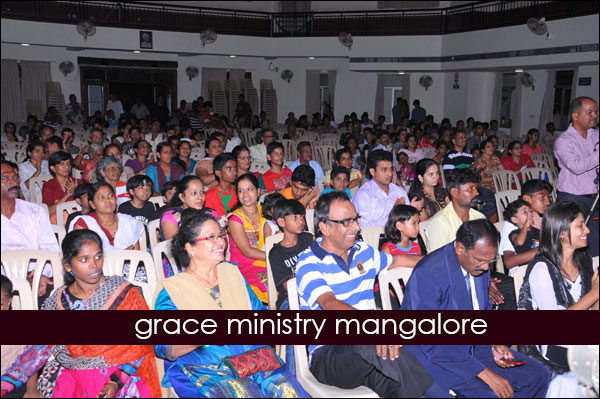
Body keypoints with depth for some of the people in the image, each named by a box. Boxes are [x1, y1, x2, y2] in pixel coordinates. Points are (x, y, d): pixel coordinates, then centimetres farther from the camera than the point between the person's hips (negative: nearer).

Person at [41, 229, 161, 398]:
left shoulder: (124, 293, -3)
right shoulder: (56, 302, 5)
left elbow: (139, 346, -4)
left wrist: (115, 382, -14)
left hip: (120, 373, -2)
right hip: (73, 376, 3)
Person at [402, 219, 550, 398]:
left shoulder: (480, 265, 0)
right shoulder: (427, 274, -25)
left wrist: (495, 344, -3)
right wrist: (486, 374, -26)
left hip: (474, 348, 8)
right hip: (435, 357, -7)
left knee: (538, 375, -2)